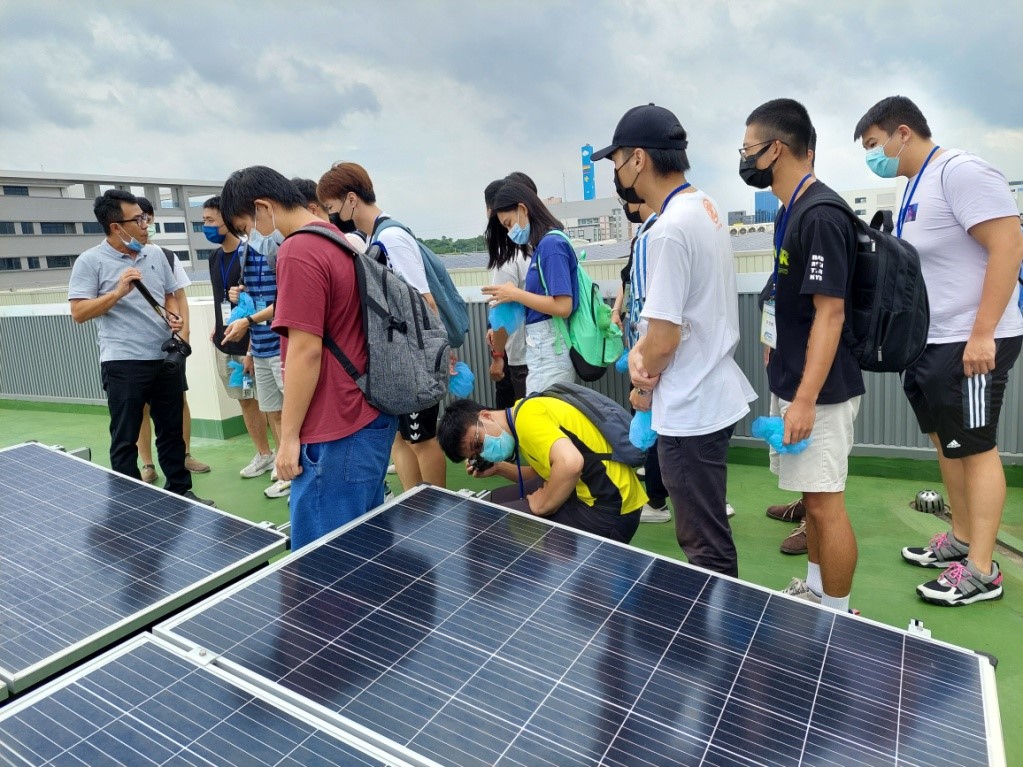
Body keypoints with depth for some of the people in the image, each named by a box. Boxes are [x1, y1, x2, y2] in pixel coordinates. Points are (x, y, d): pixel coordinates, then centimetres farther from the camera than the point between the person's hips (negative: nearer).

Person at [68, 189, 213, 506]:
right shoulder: (90, 261, -5)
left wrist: (174, 316, 0)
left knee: (171, 431, 14)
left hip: (165, 358, 5)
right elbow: (78, 313, -10)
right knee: (125, 440, 5)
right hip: (124, 363, -5)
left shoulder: (155, 254, 10)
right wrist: (118, 292, -20)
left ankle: (180, 491, 27)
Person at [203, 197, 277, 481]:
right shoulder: (215, 257, 11)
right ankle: (264, 455, 27)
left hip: (251, 344, -8)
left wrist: (251, 350, -19)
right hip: (225, 345, 8)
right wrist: (217, 331, 13)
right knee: (245, 401, 14)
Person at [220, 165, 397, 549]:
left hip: (337, 434, -9)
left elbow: (306, 351, -19)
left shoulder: (298, 251, -15)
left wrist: (289, 436, -12)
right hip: (373, 418, 9)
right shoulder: (340, 242, 12)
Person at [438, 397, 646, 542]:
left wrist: (541, 506, -16)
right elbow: (545, 473, 23)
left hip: (609, 513, -10)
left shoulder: (526, 415, -17)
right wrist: (499, 468, 12)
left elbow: (570, 463, -32)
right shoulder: (525, 416, 12)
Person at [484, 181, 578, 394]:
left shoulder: (551, 244, -13)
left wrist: (515, 294, -11)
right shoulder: (543, 245, 13)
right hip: (543, 347, 9)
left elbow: (563, 307, -20)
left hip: (550, 349, -9)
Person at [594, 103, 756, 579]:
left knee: (707, 550, 5)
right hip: (716, 394, 10)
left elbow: (664, 341, -21)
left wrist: (642, 388, -2)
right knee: (708, 538, 23)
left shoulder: (669, 230, -21)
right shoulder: (705, 206, 9)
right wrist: (639, 348, -1)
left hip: (691, 411, -10)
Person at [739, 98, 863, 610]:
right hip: (793, 381, 10)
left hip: (817, 390, -9)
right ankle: (813, 590, 34)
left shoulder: (820, 216, -17)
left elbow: (830, 313, -21)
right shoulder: (790, 211, 12)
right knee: (812, 496, 19)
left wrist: (806, 399, -23)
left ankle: (836, 616, 17)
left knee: (825, 502, 1)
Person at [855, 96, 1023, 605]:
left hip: (970, 344, -9)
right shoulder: (915, 185, 14)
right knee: (946, 443, 16)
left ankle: (981, 570, 9)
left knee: (974, 448, -2)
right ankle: (961, 539, 30)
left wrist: (982, 334, -25)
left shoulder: (960, 171, -14)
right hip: (929, 342, 9)